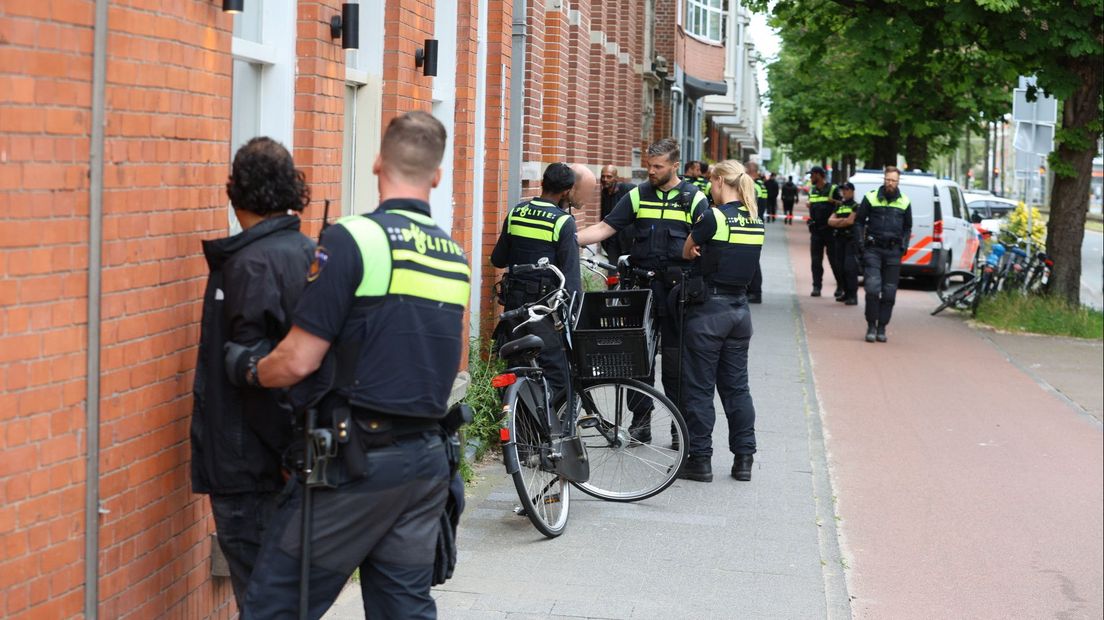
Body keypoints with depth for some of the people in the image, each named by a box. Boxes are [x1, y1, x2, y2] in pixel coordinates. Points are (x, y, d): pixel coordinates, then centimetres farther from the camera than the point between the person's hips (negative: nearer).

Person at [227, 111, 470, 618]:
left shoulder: (352, 239, -13)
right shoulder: (454, 256, 9)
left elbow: (299, 361, -13)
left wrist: (250, 369, 6)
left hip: (357, 460, -7)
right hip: (427, 459, 7)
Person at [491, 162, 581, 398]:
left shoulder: (516, 213, 5)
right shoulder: (563, 221, -11)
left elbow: (498, 260, 13)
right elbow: (571, 273, -13)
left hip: (513, 300, 6)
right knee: (557, 376, -1)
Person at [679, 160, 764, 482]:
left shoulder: (713, 217, -15)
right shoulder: (756, 222, 6)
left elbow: (686, 253, -2)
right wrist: (708, 252, 3)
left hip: (709, 308, -7)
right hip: (740, 308, 7)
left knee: (700, 388, 3)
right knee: (736, 386, 13)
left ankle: (700, 459, 7)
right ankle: (744, 458, 15)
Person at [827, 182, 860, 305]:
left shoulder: (856, 206, -1)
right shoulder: (839, 206, 20)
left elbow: (850, 221, -13)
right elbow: (830, 221, 10)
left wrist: (837, 222, 1)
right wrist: (842, 220, -8)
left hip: (851, 240, -7)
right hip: (839, 239, 7)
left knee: (850, 268, -14)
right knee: (842, 268, 9)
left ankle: (853, 296, -16)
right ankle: (847, 293, 17)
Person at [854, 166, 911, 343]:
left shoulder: (904, 202, 8)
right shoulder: (871, 198, 1)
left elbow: (907, 227, 20)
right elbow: (859, 221, 8)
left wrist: (904, 246, 8)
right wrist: (860, 242, -3)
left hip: (893, 251, 3)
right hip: (873, 249, -2)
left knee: (889, 292, 3)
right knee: (872, 288, -14)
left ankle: (882, 328, 13)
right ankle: (871, 326, -2)